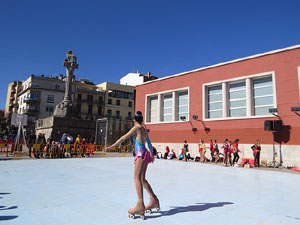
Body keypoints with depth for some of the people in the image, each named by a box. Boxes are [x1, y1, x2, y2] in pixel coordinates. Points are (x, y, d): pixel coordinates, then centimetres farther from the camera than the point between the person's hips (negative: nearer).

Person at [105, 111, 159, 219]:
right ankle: (154, 200, 19)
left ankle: (140, 205, -24)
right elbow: (149, 143, 31)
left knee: (137, 178, -16)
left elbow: (124, 138, -7)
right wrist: (151, 155, 44)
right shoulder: (144, 129, 21)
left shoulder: (136, 127, -2)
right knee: (142, 179, 14)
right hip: (145, 153, 9)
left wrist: (112, 146, -4)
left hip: (141, 153, -9)